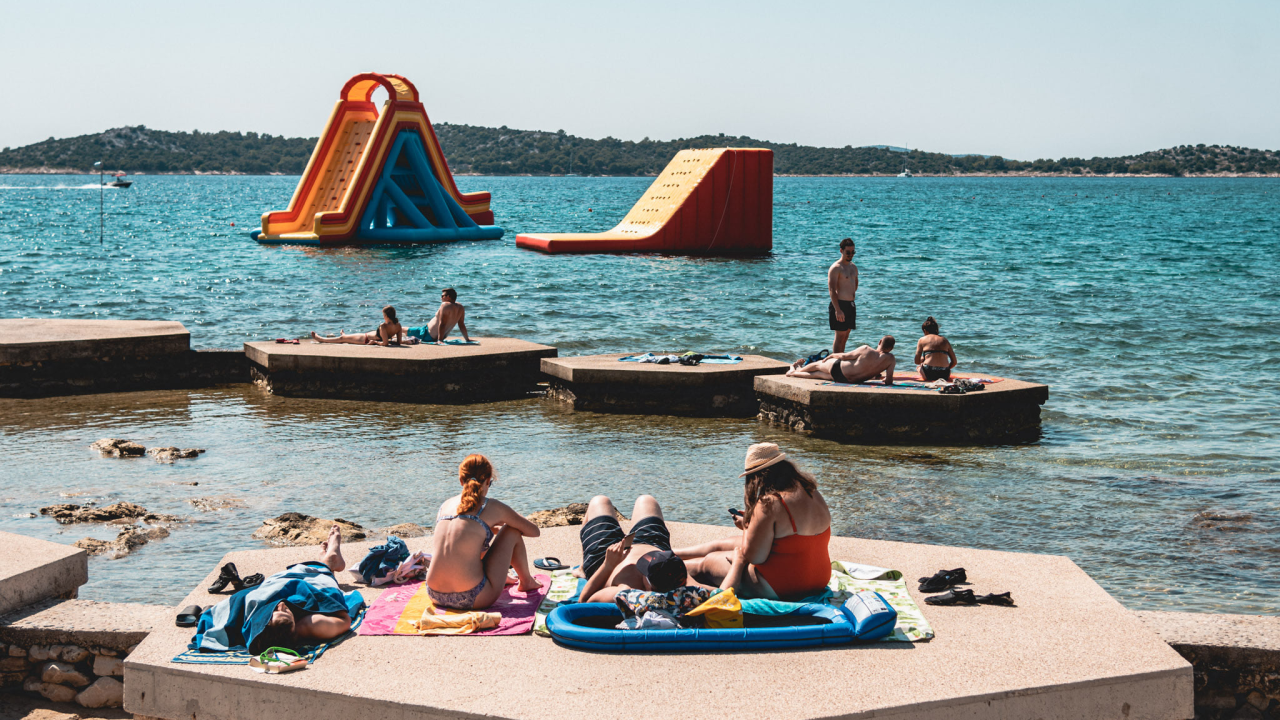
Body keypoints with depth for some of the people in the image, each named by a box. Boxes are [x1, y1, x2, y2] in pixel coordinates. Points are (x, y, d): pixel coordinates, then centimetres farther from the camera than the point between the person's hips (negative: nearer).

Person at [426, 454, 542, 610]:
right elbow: (534, 531, 12)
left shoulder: (445, 505, 12)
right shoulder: (491, 507, -3)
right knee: (512, 531, 16)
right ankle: (526, 582, 39)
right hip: (472, 598, -6)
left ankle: (502, 578, 63)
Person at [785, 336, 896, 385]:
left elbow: (844, 356, -9)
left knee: (818, 364, 32)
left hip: (838, 369, -2)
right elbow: (889, 381, -19)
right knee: (818, 374, 28)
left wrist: (832, 355, 12)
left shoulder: (866, 350, -23)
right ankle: (794, 373, 50)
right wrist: (886, 380, 7)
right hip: (850, 380, 2)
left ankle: (795, 371, 59)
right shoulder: (890, 359, -20)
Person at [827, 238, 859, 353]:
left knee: (845, 337, 10)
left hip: (851, 305, 8)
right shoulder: (835, 268, -11)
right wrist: (837, 310, -25)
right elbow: (832, 290, -19)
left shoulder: (853, 267, 15)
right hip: (840, 305, -8)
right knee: (840, 337, -9)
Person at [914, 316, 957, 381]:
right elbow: (954, 362, 14)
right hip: (945, 375, 4)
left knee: (919, 367, 30)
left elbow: (917, 362, 8)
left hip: (928, 375, -4)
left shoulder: (922, 340, 9)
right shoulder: (945, 340, 16)